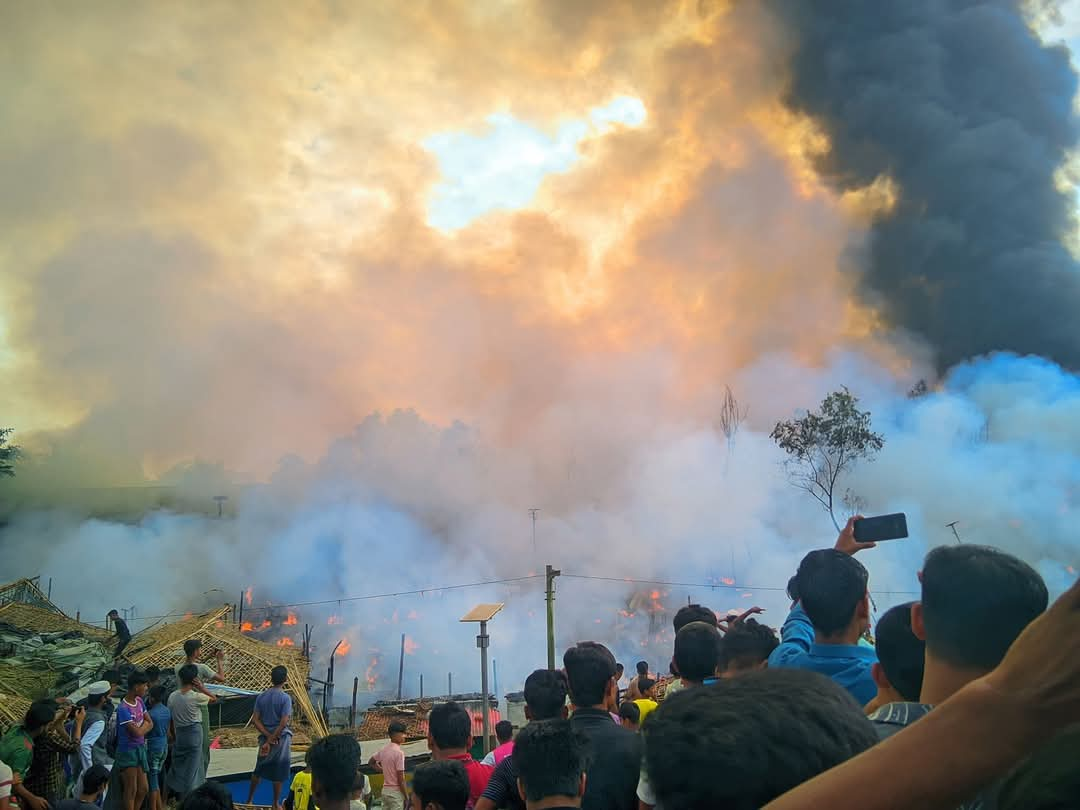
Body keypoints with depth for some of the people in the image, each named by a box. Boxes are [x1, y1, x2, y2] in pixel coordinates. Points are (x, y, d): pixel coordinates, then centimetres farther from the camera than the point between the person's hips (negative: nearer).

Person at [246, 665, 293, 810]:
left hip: (265, 738, 5)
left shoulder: (261, 697, 1)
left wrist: (268, 736, -6)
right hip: (281, 738, -5)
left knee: (259, 770, 20)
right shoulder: (285, 698, -14)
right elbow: (283, 723, -20)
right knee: (279, 773, 7)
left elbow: (255, 720, -2)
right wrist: (273, 738, -13)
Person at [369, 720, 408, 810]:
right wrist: (406, 796, -9)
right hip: (396, 791, -8)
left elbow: (371, 762, 22)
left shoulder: (383, 749, 5)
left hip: (385, 790, 8)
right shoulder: (399, 753, -19)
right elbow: (401, 778, -18)